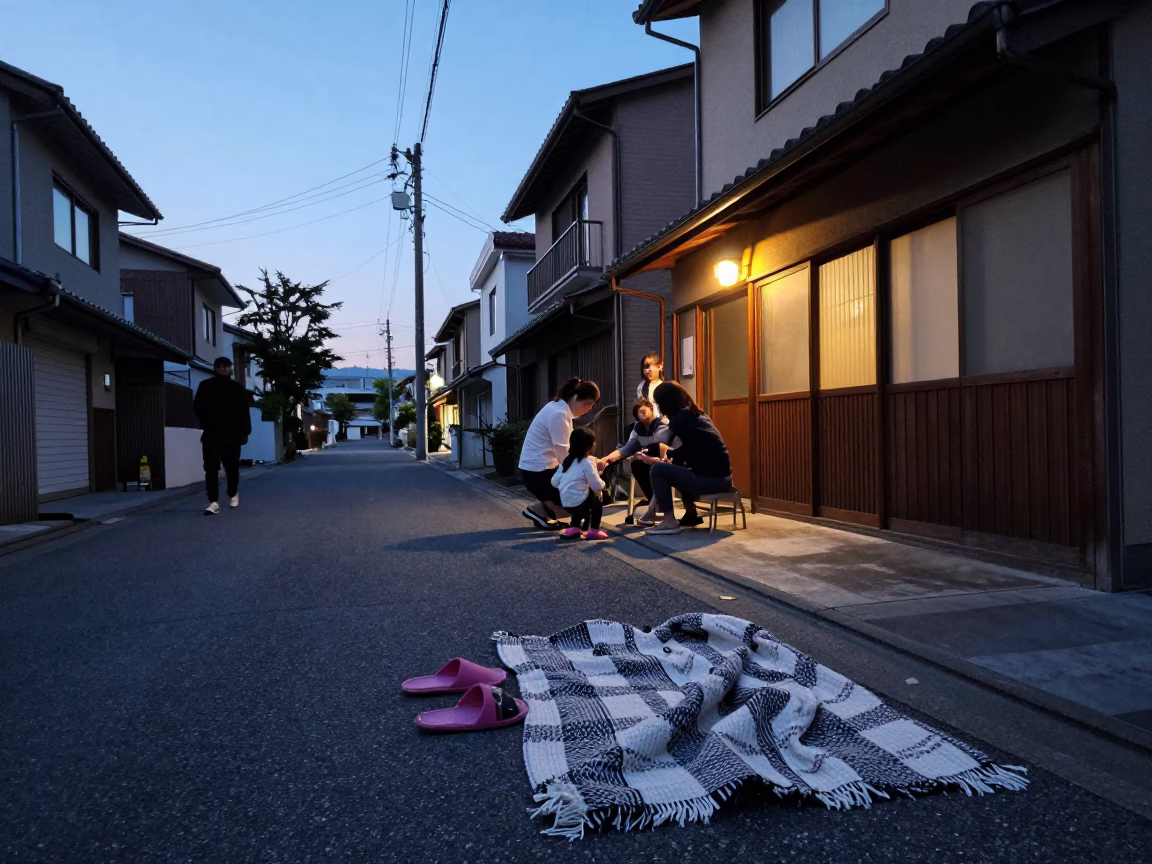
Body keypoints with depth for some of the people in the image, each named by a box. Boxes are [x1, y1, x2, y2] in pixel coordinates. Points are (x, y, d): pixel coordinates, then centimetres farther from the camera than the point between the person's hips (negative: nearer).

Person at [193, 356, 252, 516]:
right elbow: (197, 406, 7)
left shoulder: (238, 388, 8)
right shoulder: (205, 386, 7)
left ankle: (233, 494, 34)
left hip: (231, 434, 1)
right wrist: (207, 423, -6)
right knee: (211, 468, -10)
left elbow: (244, 412, 7)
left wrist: (244, 432, 2)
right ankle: (214, 502, -11)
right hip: (212, 433, -1)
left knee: (232, 467, 10)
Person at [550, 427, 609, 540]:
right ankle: (594, 531, 10)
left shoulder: (567, 460, 10)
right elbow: (597, 486, -12)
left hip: (566, 504, 7)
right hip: (578, 503, -7)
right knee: (598, 499, 16)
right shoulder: (587, 462, -11)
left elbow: (554, 481, 9)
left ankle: (574, 528, 25)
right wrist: (603, 483, 10)